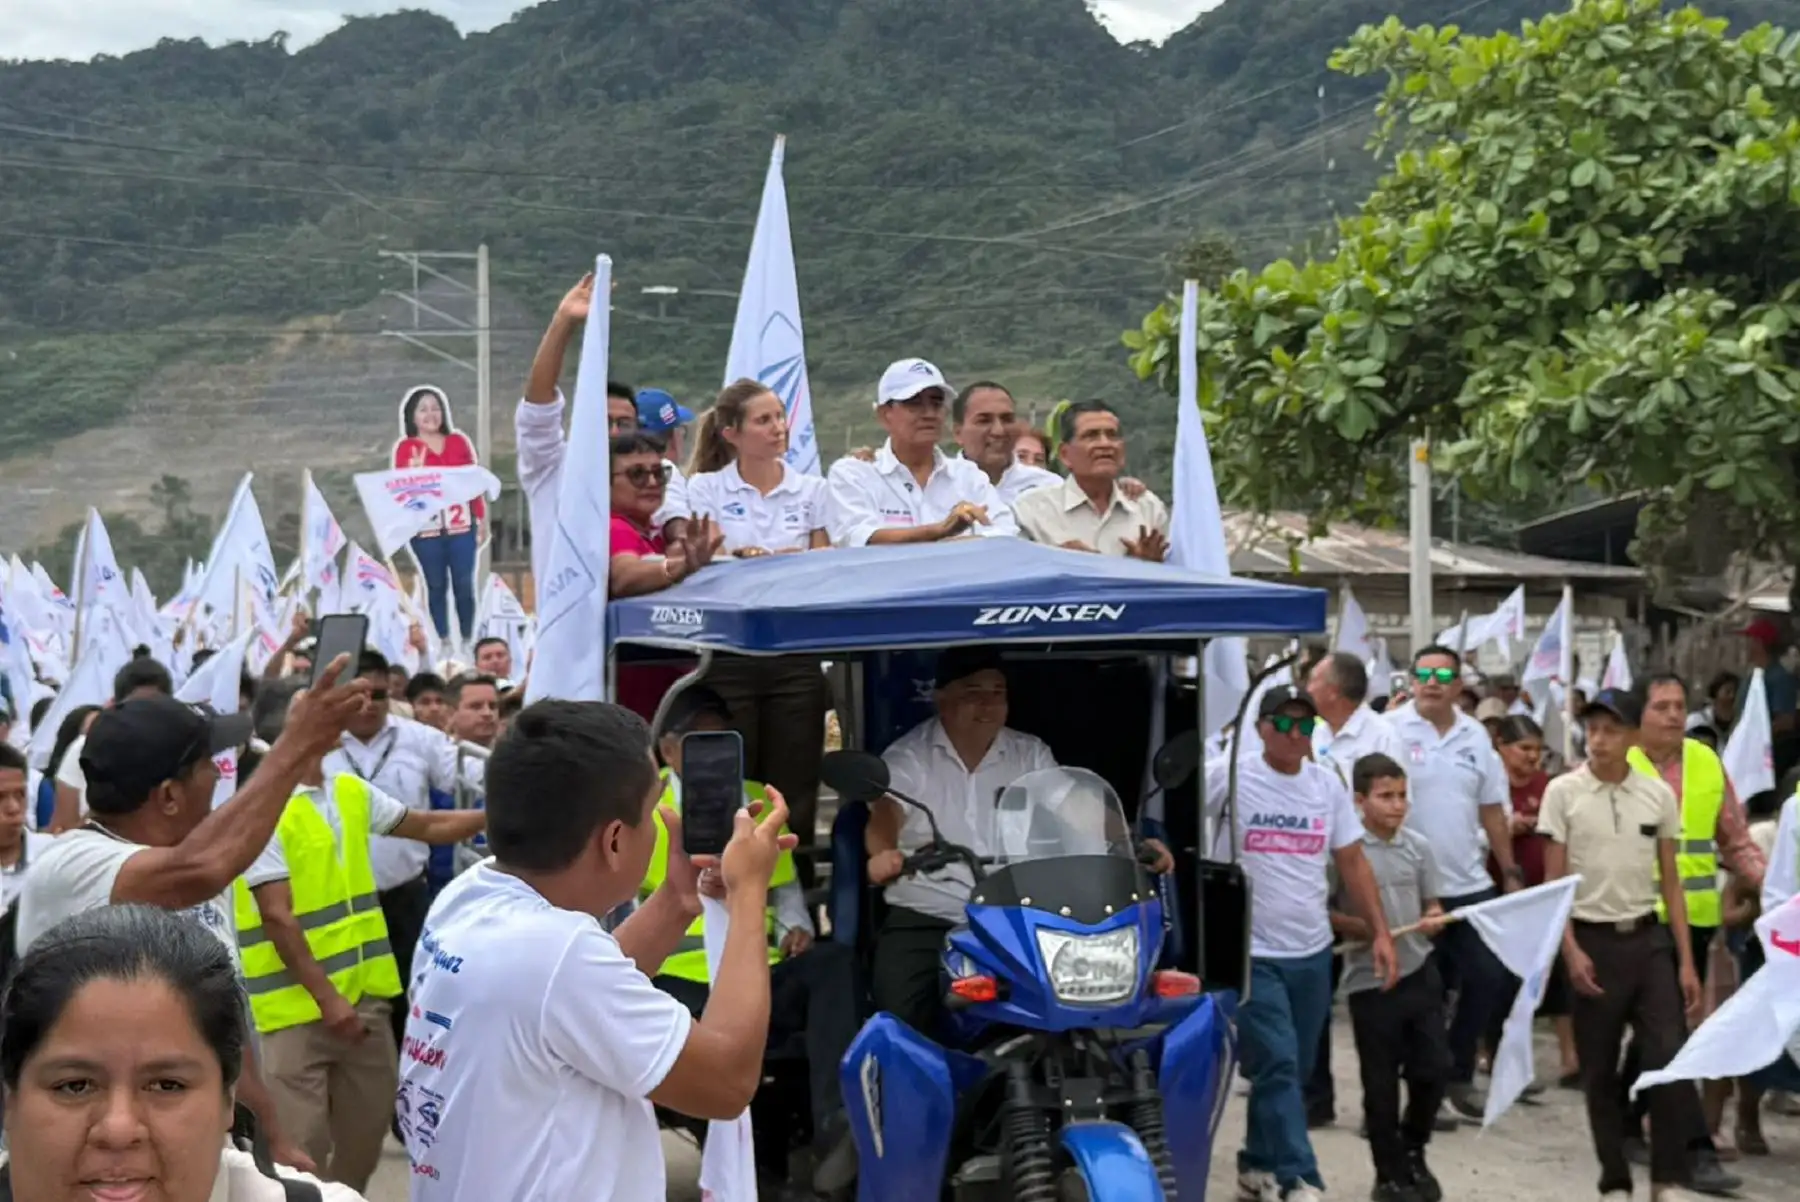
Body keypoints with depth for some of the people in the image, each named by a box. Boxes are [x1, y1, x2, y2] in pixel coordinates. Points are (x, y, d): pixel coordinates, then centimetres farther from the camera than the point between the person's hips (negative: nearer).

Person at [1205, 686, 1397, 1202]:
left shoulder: (1328, 784, 7)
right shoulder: (1227, 775, -8)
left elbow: (1352, 862, 11)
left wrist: (1380, 932, 8)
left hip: (1313, 952, 5)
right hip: (1252, 953, -5)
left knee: (1293, 1070, 13)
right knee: (1278, 1067, -11)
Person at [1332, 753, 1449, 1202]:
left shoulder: (1418, 846, 3)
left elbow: (1432, 905, 13)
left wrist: (1434, 920, -9)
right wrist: (1362, 929, -21)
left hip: (1420, 972, 4)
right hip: (1370, 980, -4)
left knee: (1434, 1067, 6)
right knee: (1381, 1082, 5)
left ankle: (1413, 1153, 30)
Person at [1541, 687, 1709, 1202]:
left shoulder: (1659, 795, 2)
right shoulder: (1563, 792, -4)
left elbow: (1670, 882, 6)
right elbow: (1554, 882, -2)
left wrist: (1686, 960, 3)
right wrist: (1570, 951, -11)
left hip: (1649, 938, 2)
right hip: (1594, 941, -2)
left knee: (1671, 1059, -6)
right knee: (1599, 1070, 6)